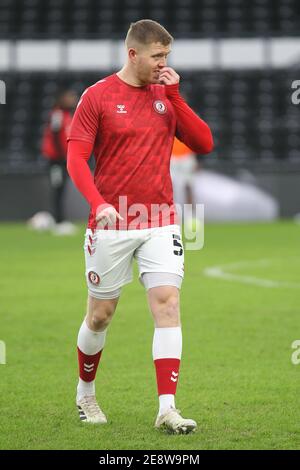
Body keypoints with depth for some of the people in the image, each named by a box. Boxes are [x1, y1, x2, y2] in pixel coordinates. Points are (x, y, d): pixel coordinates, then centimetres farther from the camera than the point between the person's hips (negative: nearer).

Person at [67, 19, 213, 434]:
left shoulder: (166, 94, 8)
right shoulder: (97, 96, -4)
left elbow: (204, 143, 2)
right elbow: (76, 157, -7)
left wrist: (174, 96, -6)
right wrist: (98, 202, -22)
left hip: (160, 221, 3)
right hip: (111, 223, -3)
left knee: (168, 303, -12)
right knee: (101, 314, 7)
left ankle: (167, 409, -14)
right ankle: (85, 394, 32)